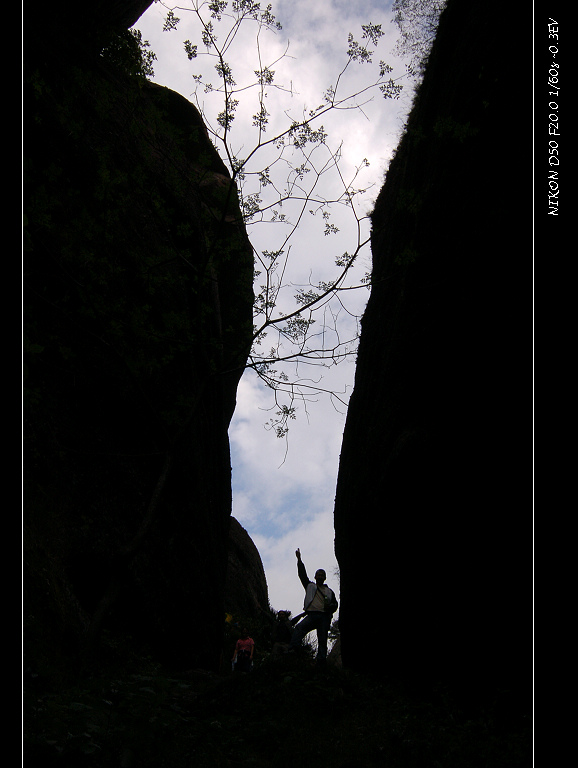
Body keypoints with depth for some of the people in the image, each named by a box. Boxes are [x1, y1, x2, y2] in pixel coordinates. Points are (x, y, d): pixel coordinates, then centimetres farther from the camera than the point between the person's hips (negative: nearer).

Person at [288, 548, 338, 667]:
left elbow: (335, 604, 20)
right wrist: (299, 560, 12)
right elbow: (302, 574, 17)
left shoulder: (329, 592, 24)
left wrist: (330, 606, -4)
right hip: (311, 615, -1)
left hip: (324, 617, 1)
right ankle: (292, 649, -37)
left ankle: (321, 663, -9)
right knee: (299, 628, -27)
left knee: (322, 640, -7)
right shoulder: (310, 586, 23)